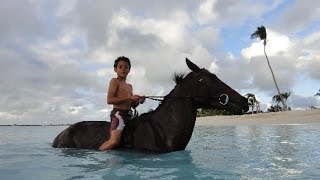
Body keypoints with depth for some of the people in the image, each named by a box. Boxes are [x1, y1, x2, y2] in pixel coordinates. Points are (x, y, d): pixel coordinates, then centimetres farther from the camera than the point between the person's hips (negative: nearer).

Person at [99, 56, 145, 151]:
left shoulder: (129, 86, 24)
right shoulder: (114, 81, 1)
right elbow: (109, 100, -13)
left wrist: (138, 101, 2)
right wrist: (129, 98, -15)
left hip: (128, 114, 8)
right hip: (118, 113, -8)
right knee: (114, 141, -22)